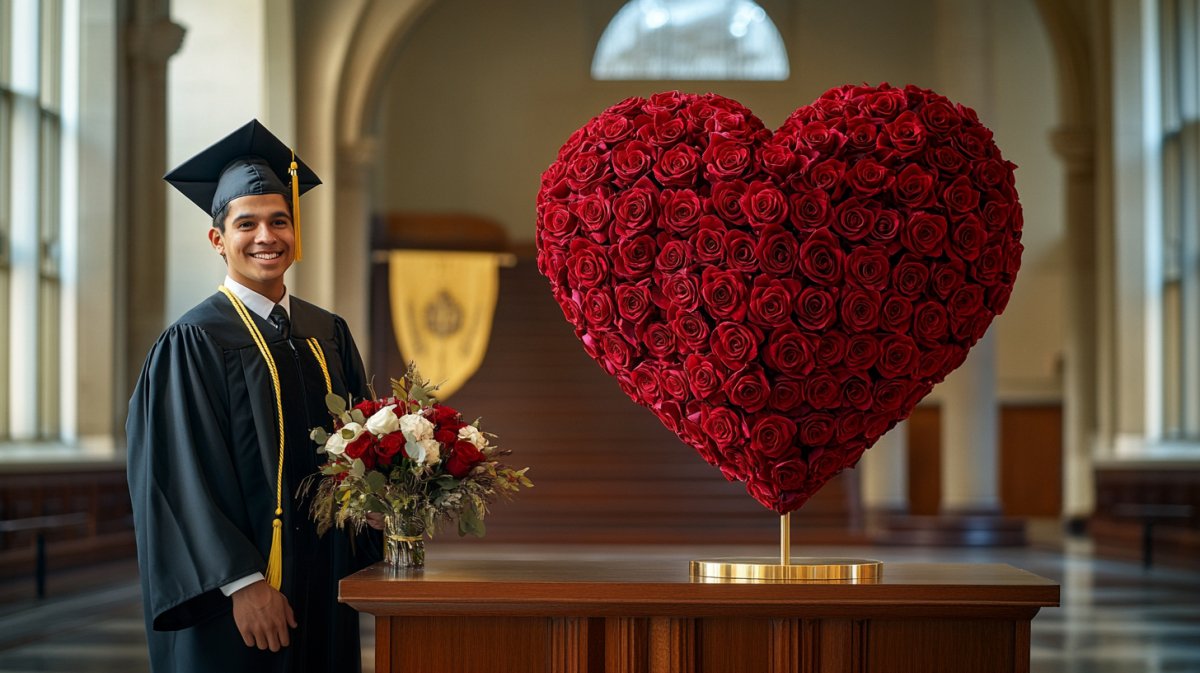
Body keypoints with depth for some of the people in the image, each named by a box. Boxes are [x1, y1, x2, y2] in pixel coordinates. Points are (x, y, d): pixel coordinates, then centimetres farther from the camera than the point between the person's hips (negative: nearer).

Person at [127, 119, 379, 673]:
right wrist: (243, 584, -19)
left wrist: (368, 560, 0)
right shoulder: (193, 343, -8)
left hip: (325, 585, 6)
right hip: (238, 601, -5)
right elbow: (184, 479, -13)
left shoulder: (330, 336, 10)